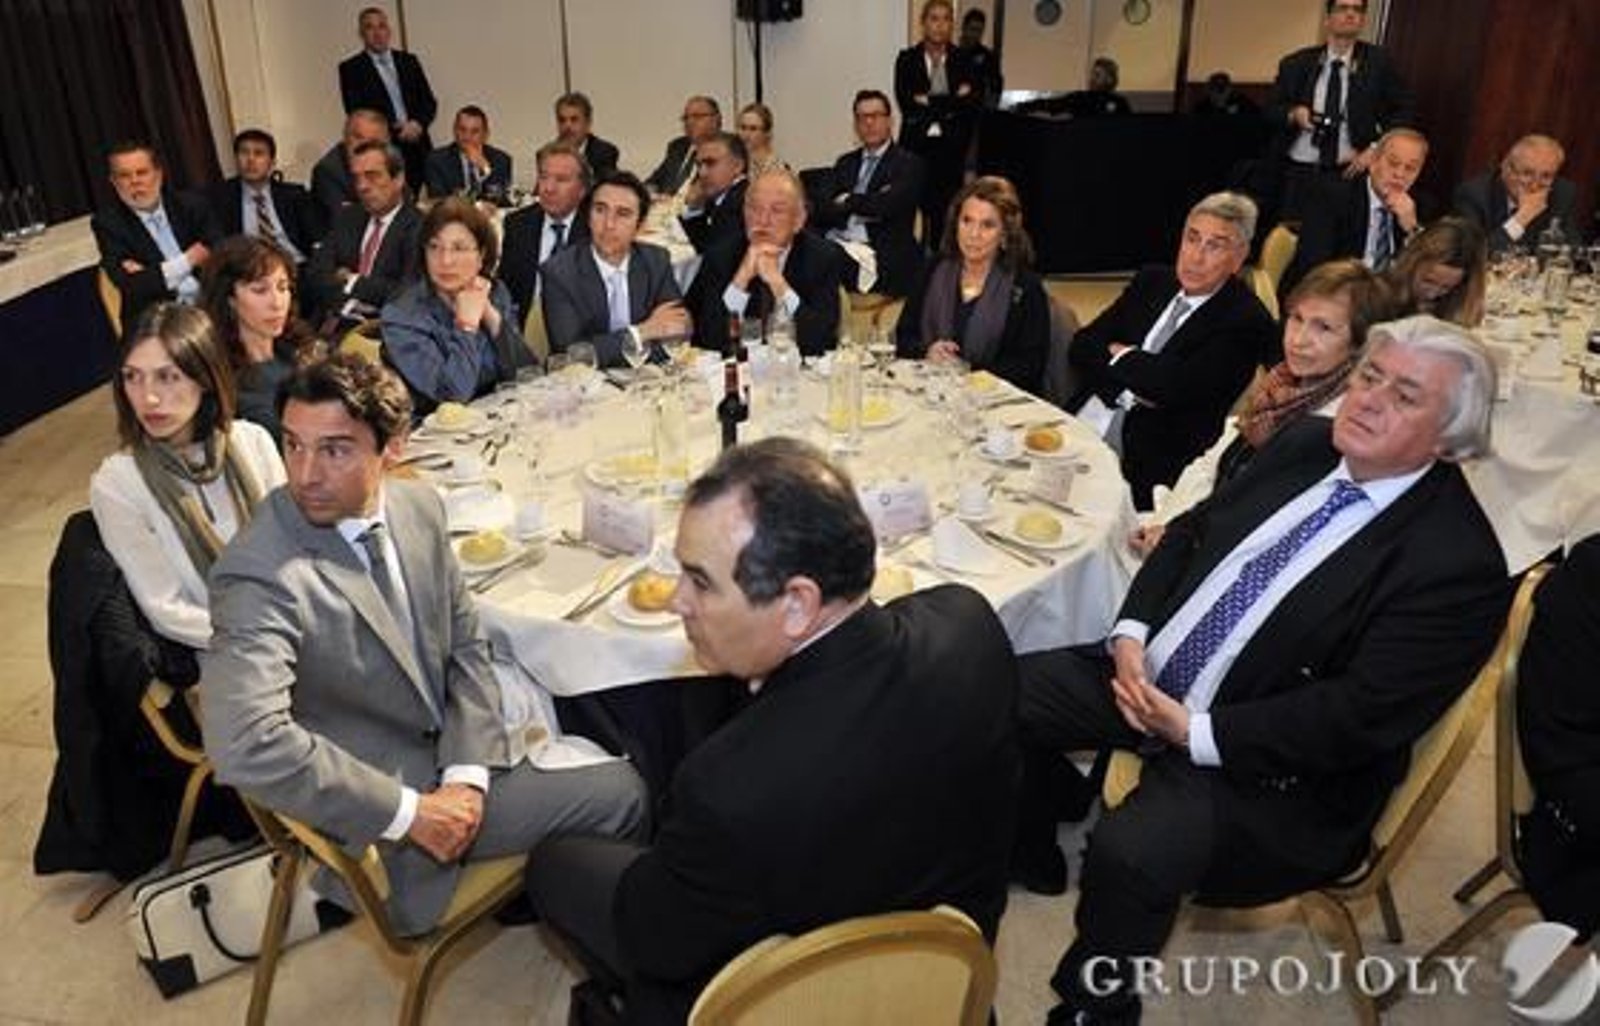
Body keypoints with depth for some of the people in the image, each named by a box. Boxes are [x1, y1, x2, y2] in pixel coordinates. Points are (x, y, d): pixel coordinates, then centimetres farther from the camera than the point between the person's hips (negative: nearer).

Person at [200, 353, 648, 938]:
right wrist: (410, 812, -26)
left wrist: (467, 775, -10)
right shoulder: (257, 580, -25)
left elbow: (465, 646, 4)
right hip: (379, 824, -6)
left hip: (454, 763, 6)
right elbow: (246, 745, -34)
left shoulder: (419, 507, -4)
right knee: (623, 798, -6)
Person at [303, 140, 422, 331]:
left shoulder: (419, 226, -5)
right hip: (329, 325, 5)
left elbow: (408, 293, -15)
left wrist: (352, 282, -2)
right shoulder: (347, 217, 16)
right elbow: (315, 275, 9)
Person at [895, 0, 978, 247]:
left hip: (951, 146, 1)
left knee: (944, 209, -3)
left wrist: (929, 102, -8)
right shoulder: (907, 59, 5)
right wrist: (952, 102, -7)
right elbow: (906, 103, -6)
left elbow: (971, 104, -1)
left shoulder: (963, 61, 8)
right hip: (917, 144, 0)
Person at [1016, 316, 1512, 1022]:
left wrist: (1199, 734, -22)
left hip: (1262, 765, -7)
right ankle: (1032, 858, 27)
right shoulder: (1306, 443, 3)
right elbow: (1192, 531, 10)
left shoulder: (1460, 564, -18)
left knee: (1131, 852, -31)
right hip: (1145, 678, 8)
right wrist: (1132, 631, -6)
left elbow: (1361, 717, -22)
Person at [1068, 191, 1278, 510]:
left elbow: (1178, 386, -20)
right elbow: (1081, 347, 7)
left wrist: (1120, 355, -3)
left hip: (1141, 462, -6)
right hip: (1077, 427, 6)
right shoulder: (1152, 280, 13)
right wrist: (1127, 388, -11)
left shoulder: (1247, 320, -7)